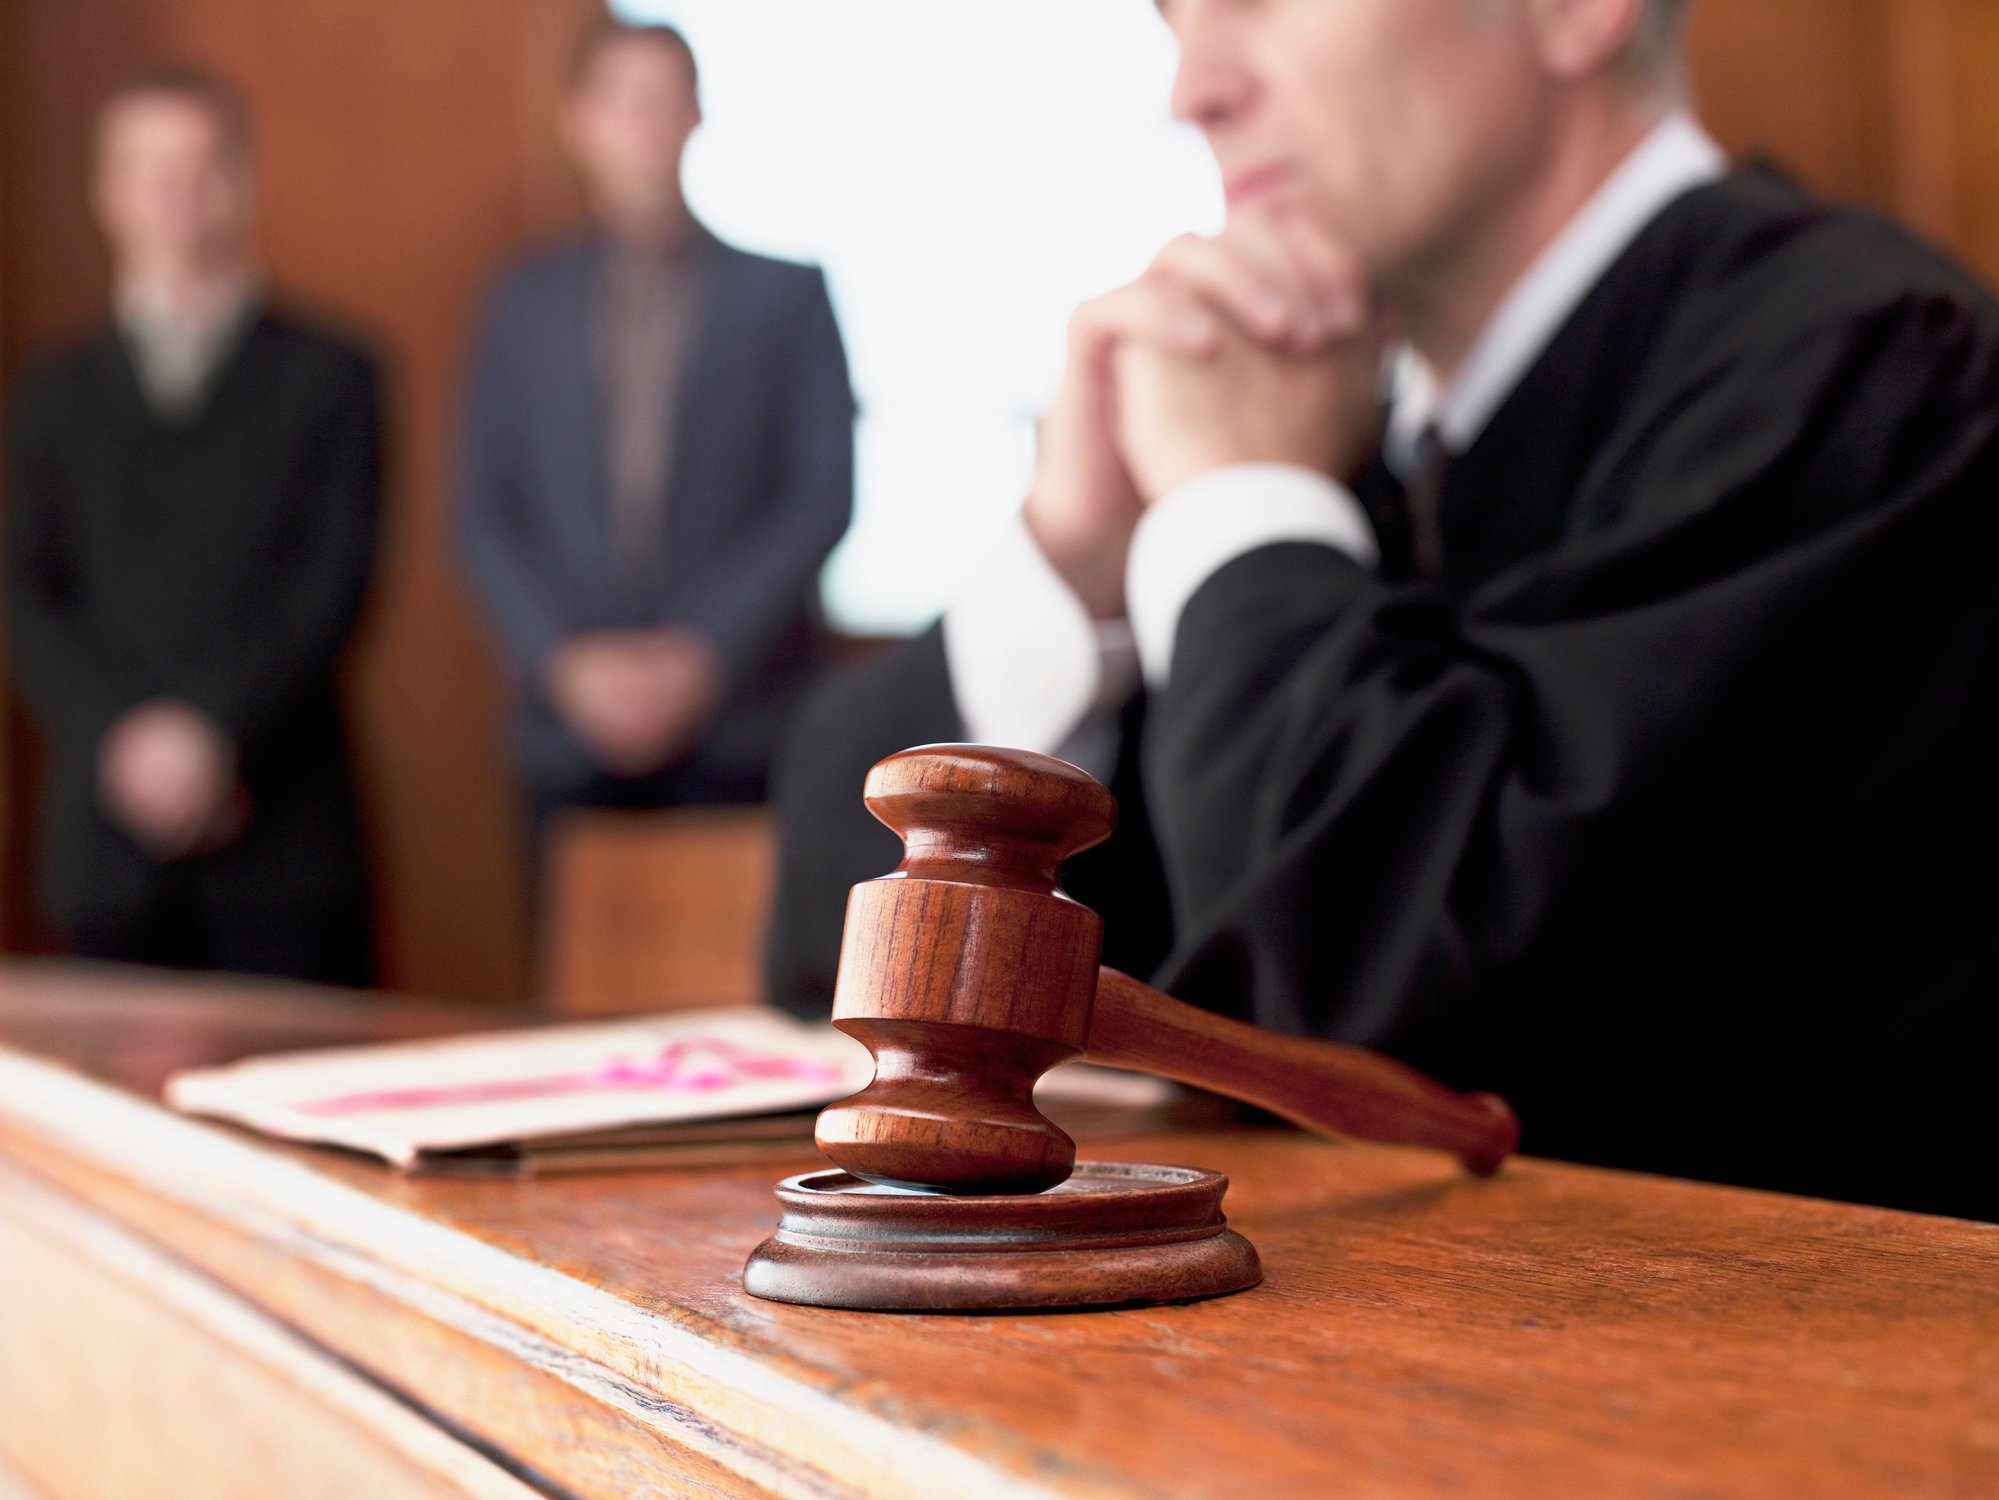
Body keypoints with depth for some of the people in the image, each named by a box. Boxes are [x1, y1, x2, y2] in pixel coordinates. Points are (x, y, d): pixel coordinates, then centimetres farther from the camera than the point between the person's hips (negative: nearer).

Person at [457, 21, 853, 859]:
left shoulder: (786, 292, 6)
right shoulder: (524, 302, 12)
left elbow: (824, 496, 1)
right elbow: (484, 515, 8)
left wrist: (706, 653, -8)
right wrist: (566, 660, -6)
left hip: (740, 726, -1)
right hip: (570, 721, 2)